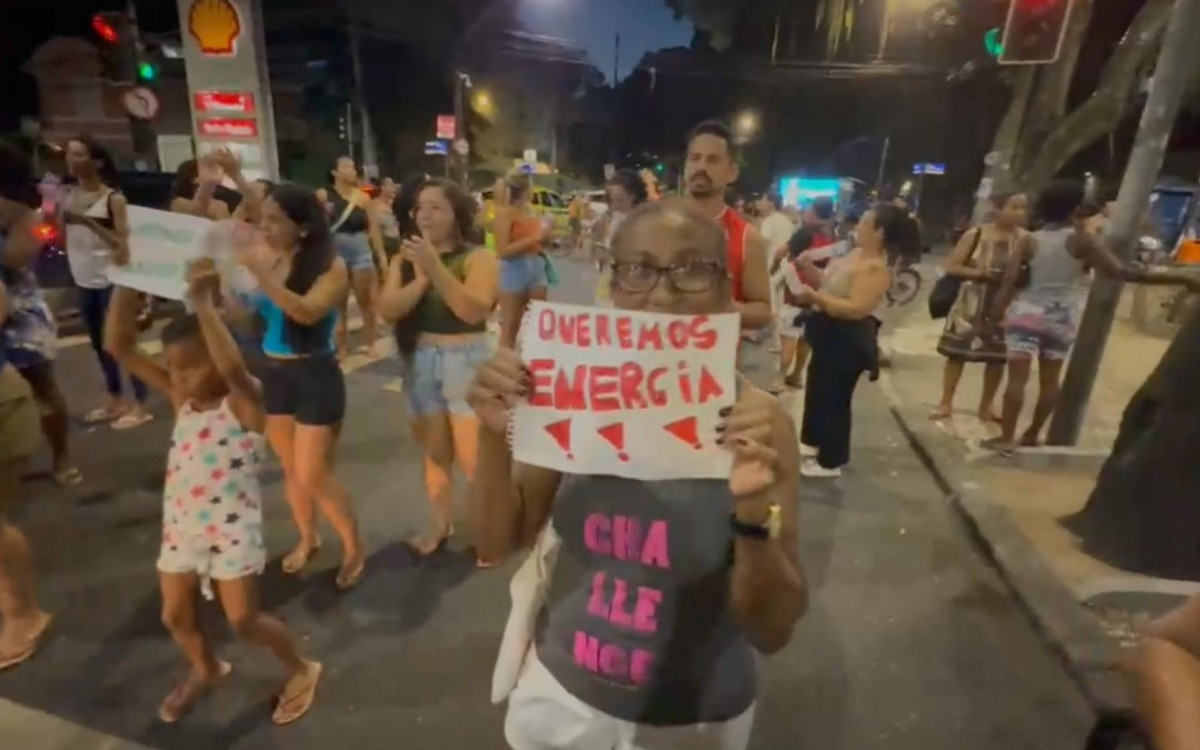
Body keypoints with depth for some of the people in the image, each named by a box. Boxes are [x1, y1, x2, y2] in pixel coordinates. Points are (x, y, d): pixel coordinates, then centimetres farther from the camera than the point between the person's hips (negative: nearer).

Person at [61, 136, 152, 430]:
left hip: (110, 280, -7)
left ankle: (140, 406, 6)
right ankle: (116, 401, 27)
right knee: (99, 344, 14)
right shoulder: (69, 196, 8)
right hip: (83, 281, 7)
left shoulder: (114, 198, -9)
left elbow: (122, 244, -16)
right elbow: (61, 236, 9)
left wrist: (88, 221, -24)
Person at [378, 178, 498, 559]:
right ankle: (442, 524, 34)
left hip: (467, 362, -5)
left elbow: (474, 310, -23)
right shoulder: (405, 258, 5)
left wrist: (435, 266, -26)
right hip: (420, 362, 5)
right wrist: (421, 278, -17)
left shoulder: (478, 258, -8)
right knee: (434, 453, 17)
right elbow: (388, 309, -6)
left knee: (474, 458, -2)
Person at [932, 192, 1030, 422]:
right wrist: (978, 273, -17)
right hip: (971, 302, -1)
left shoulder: (1025, 239, -3)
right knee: (957, 352, 3)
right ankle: (946, 402, 14)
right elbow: (951, 266, -6)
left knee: (997, 357, 7)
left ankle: (987, 404, 24)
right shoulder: (975, 234, -5)